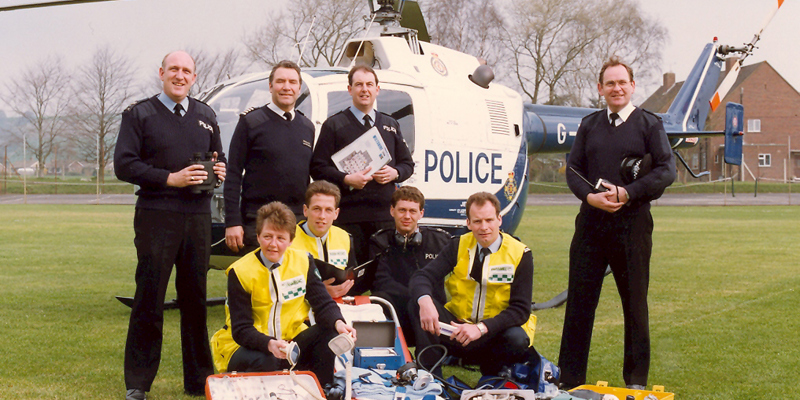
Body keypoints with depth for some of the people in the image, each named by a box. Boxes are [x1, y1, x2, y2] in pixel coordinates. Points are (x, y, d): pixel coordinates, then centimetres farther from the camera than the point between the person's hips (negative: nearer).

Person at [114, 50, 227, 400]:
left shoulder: (205, 115, 18)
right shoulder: (139, 114, 4)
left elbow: (219, 158, 26)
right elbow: (124, 165, -5)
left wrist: (220, 170, 1)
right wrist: (171, 178, -14)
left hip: (198, 217, 4)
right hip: (156, 217, -4)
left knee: (196, 299, 8)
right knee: (149, 299, -3)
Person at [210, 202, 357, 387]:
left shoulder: (302, 262, -2)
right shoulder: (239, 272, -14)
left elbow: (322, 303, -4)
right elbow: (241, 330, -17)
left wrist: (338, 323, -28)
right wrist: (270, 344, -37)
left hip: (290, 343, 4)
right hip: (249, 347, -4)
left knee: (329, 333, -21)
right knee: (263, 361, -37)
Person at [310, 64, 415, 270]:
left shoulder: (390, 125, 20)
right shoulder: (334, 125, 6)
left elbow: (408, 164, 22)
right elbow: (318, 168, 0)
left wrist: (394, 173, -1)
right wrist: (346, 179, -16)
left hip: (385, 216, 4)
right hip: (349, 217, -4)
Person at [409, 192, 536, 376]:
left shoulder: (520, 254, -7)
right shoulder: (458, 246, 2)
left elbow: (521, 310, -13)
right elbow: (421, 278, -8)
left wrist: (481, 328, -29)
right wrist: (424, 301, -34)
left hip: (495, 332, -2)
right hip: (458, 326, 2)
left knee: (517, 339, -36)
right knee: (418, 303, -20)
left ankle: (490, 376, -4)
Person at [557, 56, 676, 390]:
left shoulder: (649, 124, 3)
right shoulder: (589, 125, 13)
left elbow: (667, 170, -4)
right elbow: (573, 168, 9)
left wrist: (627, 193, -15)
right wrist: (591, 196, -10)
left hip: (632, 221, -3)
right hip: (591, 220, 3)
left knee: (634, 301, 5)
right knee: (580, 299, 4)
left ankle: (636, 380, 16)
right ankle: (570, 379, 13)